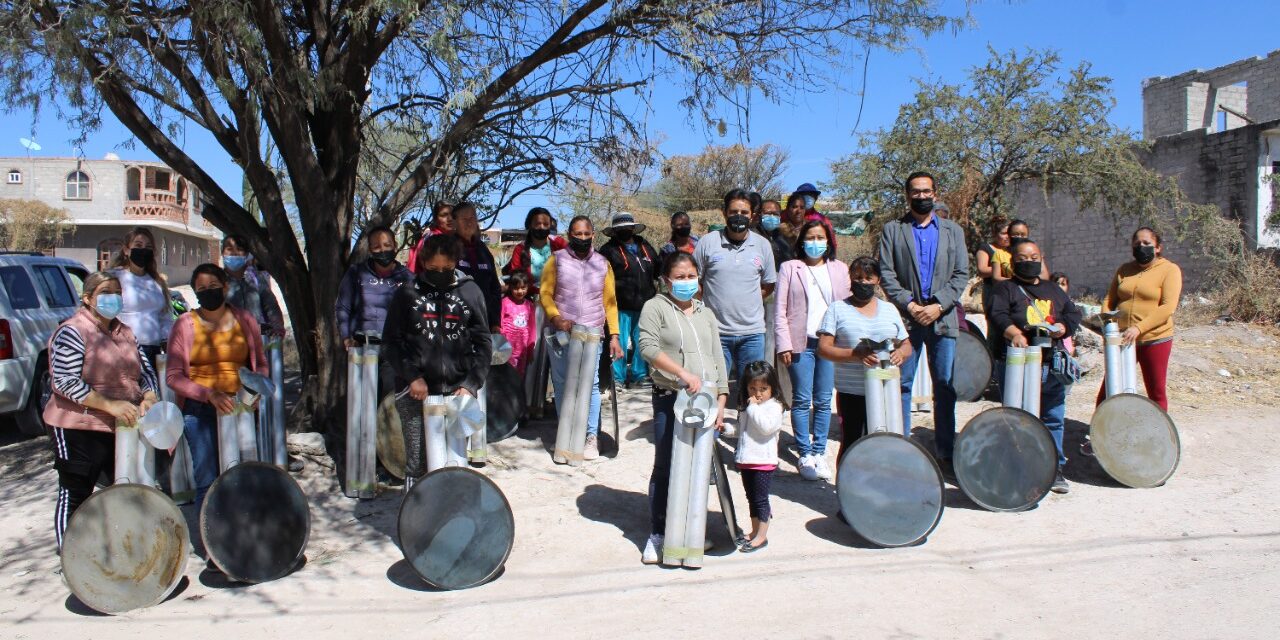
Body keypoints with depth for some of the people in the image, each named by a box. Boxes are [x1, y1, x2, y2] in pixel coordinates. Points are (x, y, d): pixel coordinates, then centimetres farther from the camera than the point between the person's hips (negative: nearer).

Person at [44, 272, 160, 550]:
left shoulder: (124, 332, 11)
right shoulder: (72, 332, -11)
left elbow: (145, 370, 13)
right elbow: (65, 381, -20)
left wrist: (149, 398, -8)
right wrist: (111, 405, -25)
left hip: (123, 427, 7)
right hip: (80, 429, -7)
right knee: (75, 496, 5)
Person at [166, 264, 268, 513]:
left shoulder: (245, 320, 9)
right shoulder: (185, 325, 3)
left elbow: (261, 365, 17)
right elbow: (173, 376, -3)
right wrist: (209, 394, -17)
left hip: (239, 408, 2)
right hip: (199, 410, -1)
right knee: (207, 480, -2)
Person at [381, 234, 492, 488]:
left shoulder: (470, 291, 6)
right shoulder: (407, 293, 5)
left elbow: (483, 343, 5)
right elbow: (391, 342, 5)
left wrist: (471, 384, -6)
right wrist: (412, 376, -8)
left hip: (457, 391, 0)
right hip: (415, 392, 0)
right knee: (416, 462, 0)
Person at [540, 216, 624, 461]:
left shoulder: (602, 263, 10)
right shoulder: (556, 260, 5)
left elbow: (610, 301, 9)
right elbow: (545, 294, 1)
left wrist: (614, 335, 2)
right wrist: (556, 317, -18)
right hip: (561, 333, 0)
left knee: (591, 384, -4)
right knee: (562, 383, 3)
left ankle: (591, 437, 2)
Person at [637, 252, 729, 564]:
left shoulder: (706, 313, 17)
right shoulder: (655, 307, 0)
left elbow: (718, 358, 15)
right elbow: (648, 347, -15)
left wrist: (721, 400, 6)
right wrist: (684, 374, -22)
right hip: (670, 400, -5)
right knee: (665, 467, 0)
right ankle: (657, 533, 12)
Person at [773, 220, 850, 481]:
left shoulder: (840, 269, 12)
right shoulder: (790, 268, 5)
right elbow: (780, 309, 2)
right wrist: (784, 345, -6)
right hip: (801, 342, -2)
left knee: (823, 401, 5)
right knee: (802, 400, 0)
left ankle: (819, 452, 15)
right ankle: (805, 455, 8)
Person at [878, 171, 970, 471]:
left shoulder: (953, 231, 14)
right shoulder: (892, 230, 8)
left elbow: (961, 274, 6)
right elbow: (886, 273, 0)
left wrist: (938, 305, -8)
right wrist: (909, 305, -11)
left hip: (943, 319, 2)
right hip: (906, 317, -1)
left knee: (945, 386, 3)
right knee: (902, 385, 0)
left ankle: (945, 452, 10)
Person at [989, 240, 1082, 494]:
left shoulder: (1053, 289, 22)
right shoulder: (1005, 289, 5)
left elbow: (1073, 313, 15)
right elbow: (998, 316, -12)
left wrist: (1062, 327, -7)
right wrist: (1014, 333, -30)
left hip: (1052, 363, 5)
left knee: (1053, 418, 7)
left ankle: (1054, 468, 16)